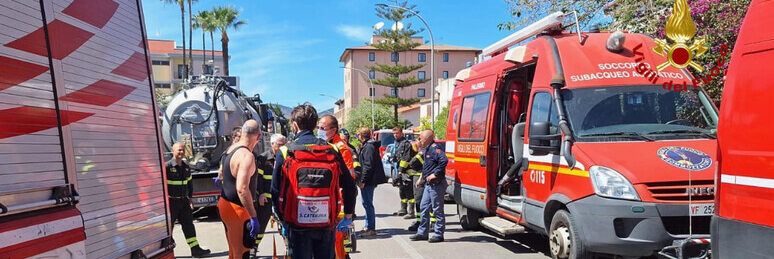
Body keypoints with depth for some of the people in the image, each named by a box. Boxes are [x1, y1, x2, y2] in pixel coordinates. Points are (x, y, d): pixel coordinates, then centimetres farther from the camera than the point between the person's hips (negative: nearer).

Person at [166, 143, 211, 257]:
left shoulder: (186, 167, 9)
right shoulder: (167, 167, -13)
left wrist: (189, 198, 17)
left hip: (183, 201, 6)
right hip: (171, 201, -6)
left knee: (188, 224, 6)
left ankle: (195, 249, 9)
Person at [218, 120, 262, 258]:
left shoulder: (230, 149, 7)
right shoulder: (247, 155, -23)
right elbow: (242, 189, -31)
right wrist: (254, 217, -28)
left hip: (225, 203, 10)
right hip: (236, 208, -10)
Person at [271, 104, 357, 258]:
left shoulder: (285, 153, -8)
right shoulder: (332, 151, -2)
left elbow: (276, 191, -4)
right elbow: (350, 187, 0)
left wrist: (283, 220, 8)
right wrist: (348, 217, 10)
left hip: (297, 227, -2)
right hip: (326, 225, 2)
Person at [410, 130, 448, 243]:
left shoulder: (435, 148, -16)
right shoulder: (427, 149, 16)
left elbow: (443, 160, -30)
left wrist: (435, 174, -27)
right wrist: (422, 179, 21)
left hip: (436, 184, -10)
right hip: (429, 184, 10)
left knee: (437, 210, -1)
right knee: (424, 207, 13)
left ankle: (439, 234, 7)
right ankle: (422, 233, 21)